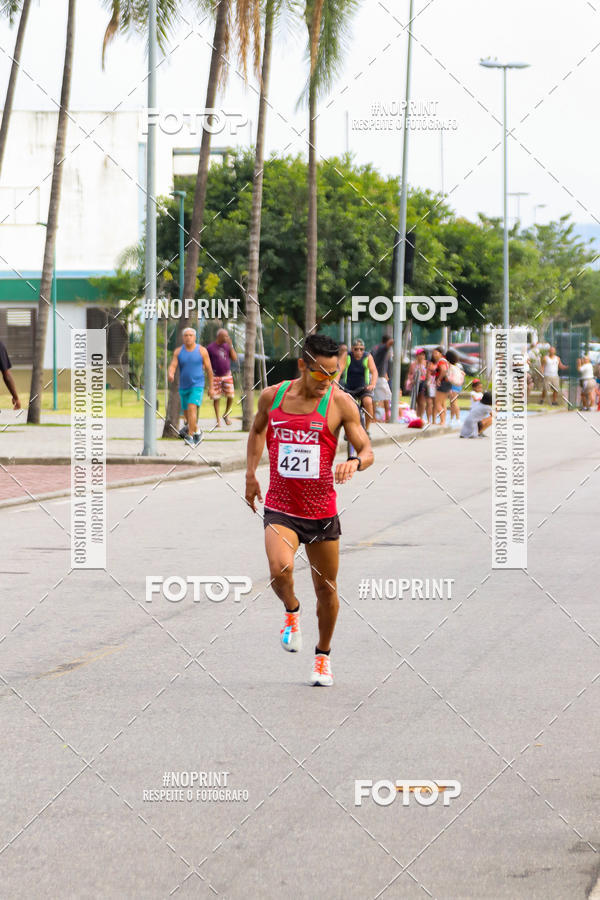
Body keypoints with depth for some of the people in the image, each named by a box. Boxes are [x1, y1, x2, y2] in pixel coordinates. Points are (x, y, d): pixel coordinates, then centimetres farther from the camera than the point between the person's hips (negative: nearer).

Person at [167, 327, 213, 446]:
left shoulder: (201, 350, -5)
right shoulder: (178, 351, 1)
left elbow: (209, 369, 1)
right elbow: (173, 366, -9)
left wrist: (211, 387, 3)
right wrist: (171, 374, -33)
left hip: (197, 385, -4)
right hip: (183, 386, 4)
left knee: (192, 408, -22)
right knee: (186, 412, 14)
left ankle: (190, 436, -24)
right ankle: (197, 430, 40)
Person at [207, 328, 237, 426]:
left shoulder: (227, 346, 5)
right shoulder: (210, 348, -5)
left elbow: (234, 358, -1)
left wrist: (231, 346, -9)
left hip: (227, 375, 3)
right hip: (216, 376, -3)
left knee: (230, 396, -3)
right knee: (216, 398, 0)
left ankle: (226, 415, 20)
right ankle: (218, 419, 10)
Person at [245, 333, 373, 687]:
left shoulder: (340, 402, -7)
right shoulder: (272, 396, -1)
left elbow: (368, 450, -5)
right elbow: (257, 430, 20)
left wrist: (354, 462, -28)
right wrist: (251, 474, 14)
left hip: (322, 510, 0)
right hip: (280, 508, 0)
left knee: (326, 589, 10)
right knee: (280, 570, -26)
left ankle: (323, 656, 33)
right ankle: (292, 612, 8)